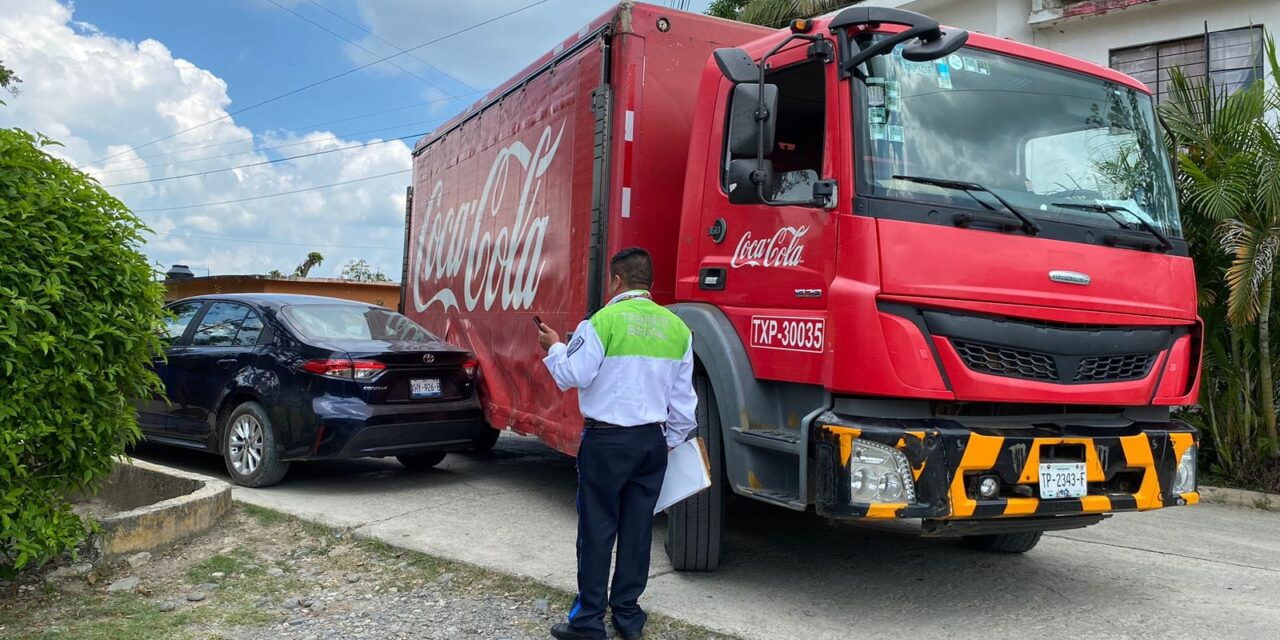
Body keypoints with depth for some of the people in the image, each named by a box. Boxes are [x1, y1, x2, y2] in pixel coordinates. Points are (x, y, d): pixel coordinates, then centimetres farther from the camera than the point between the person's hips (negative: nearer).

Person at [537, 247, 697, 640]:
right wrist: (671, 440, 21)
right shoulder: (676, 326, 5)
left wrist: (555, 348, 9)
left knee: (597, 529, 3)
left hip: (607, 440, -5)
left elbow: (574, 376, -9)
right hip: (652, 440, 5)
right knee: (637, 528, 12)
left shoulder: (605, 320, -12)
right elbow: (682, 397, 10)